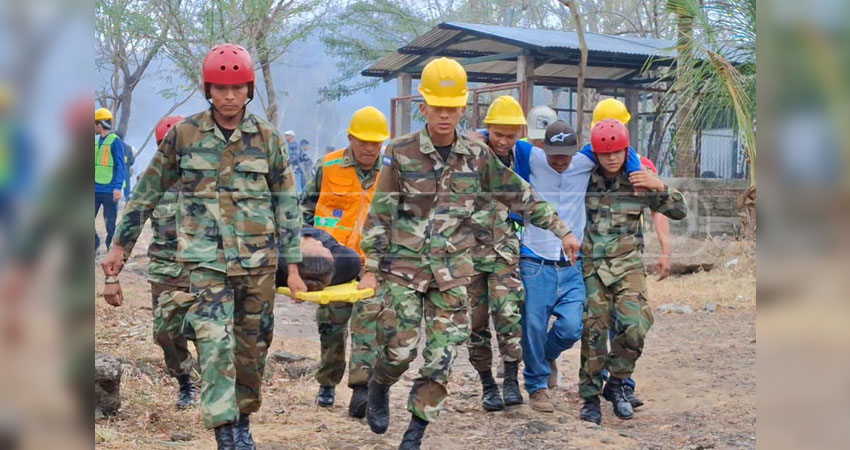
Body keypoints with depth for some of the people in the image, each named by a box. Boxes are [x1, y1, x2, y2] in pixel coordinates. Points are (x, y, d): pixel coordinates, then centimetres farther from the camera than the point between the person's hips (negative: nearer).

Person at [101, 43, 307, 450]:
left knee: (253, 345, 9)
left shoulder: (267, 138, 3)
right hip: (205, 257, -2)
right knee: (215, 340, -16)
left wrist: (293, 267, 4)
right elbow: (147, 192, 9)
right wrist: (121, 246, 10)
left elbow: (287, 204, 6)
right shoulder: (184, 134, 0)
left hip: (258, 259, 2)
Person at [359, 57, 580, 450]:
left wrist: (561, 231, 9)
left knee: (442, 355, 1)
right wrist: (371, 268, -6)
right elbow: (380, 214, -4)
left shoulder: (477, 155, 1)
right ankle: (378, 389, 28)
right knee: (400, 348, -5)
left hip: (452, 271, 3)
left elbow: (520, 196, 9)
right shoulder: (401, 153, -6)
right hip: (404, 267, -2)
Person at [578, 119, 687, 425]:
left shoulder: (639, 181, 0)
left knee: (635, 325, -16)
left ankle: (616, 383, 8)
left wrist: (660, 187, -12)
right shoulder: (585, 178, -1)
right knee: (593, 332, -1)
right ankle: (590, 398, 13)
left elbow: (679, 212, 4)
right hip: (591, 265, 0)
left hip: (628, 265, 0)